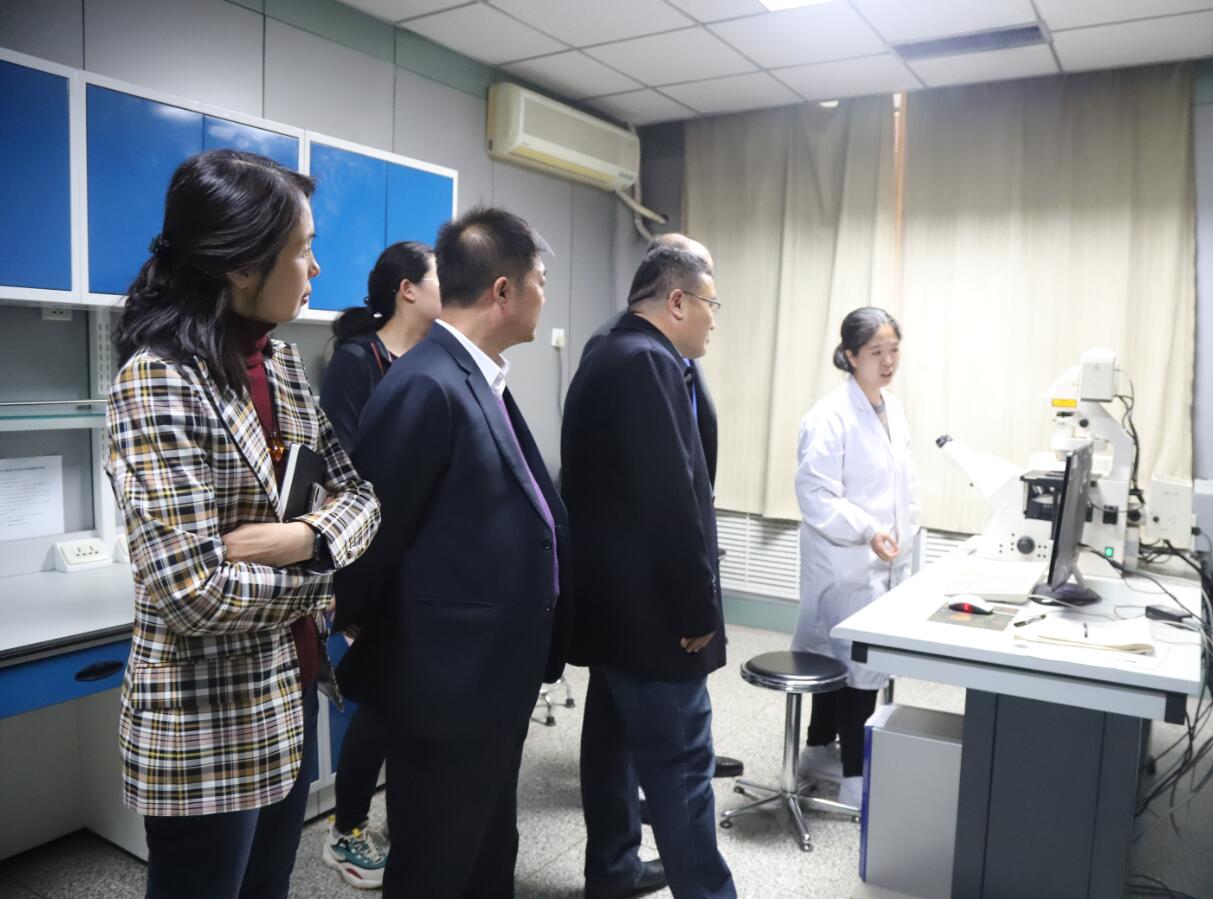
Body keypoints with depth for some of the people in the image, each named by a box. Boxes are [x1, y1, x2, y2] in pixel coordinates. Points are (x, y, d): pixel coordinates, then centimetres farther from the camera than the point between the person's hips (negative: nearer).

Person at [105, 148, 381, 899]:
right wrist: (320, 579, -10)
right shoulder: (158, 384, -21)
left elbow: (360, 494, 3)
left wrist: (308, 538, -18)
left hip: (290, 695, 7)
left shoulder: (282, 362, 3)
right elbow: (195, 594, -26)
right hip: (210, 726, -7)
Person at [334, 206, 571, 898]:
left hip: (494, 671, 9)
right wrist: (368, 641, -2)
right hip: (450, 678, -9)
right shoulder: (426, 386, -22)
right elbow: (377, 530, -17)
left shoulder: (482, 378, 8)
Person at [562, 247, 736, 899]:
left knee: (616, 737, 20)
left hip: (613, 596, 11)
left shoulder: (608, 357, 13)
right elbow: (670, 497, -23)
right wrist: (700, 606, -16)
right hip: (649, 604, -11)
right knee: (680, 762, -1)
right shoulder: (648, 362, -19)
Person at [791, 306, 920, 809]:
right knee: (859, 662, -3)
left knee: (839, 657, 18)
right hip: (844, 562, -8)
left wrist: (902, 541, 16)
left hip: (884, 561, 8)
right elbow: (815, 495, -21)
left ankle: (818, 752, 34)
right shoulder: (830, 417, -17)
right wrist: (867, 530, -31)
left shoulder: (894, 411, 10)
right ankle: (855, 779, 11)